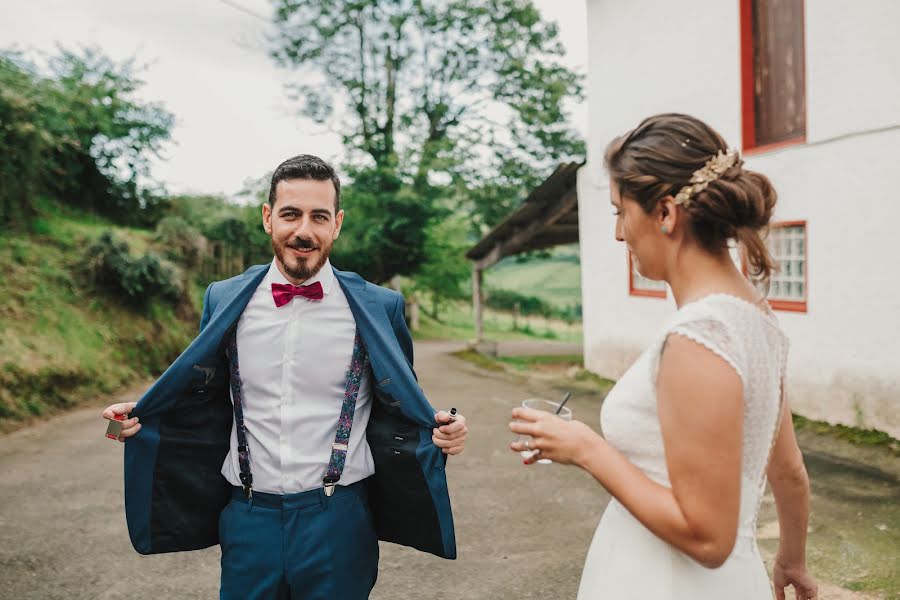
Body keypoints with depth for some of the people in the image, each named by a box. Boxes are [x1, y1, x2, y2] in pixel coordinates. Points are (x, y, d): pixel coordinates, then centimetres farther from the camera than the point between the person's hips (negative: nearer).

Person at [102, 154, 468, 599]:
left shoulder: (378, 307, -5)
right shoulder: (225, 300, 1)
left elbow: (397, 409, 3)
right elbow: (207, 400, 12)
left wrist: (440, 432, -15)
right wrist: (140, 416, -2)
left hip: (338, 520, -1)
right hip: (249, 520, 2)